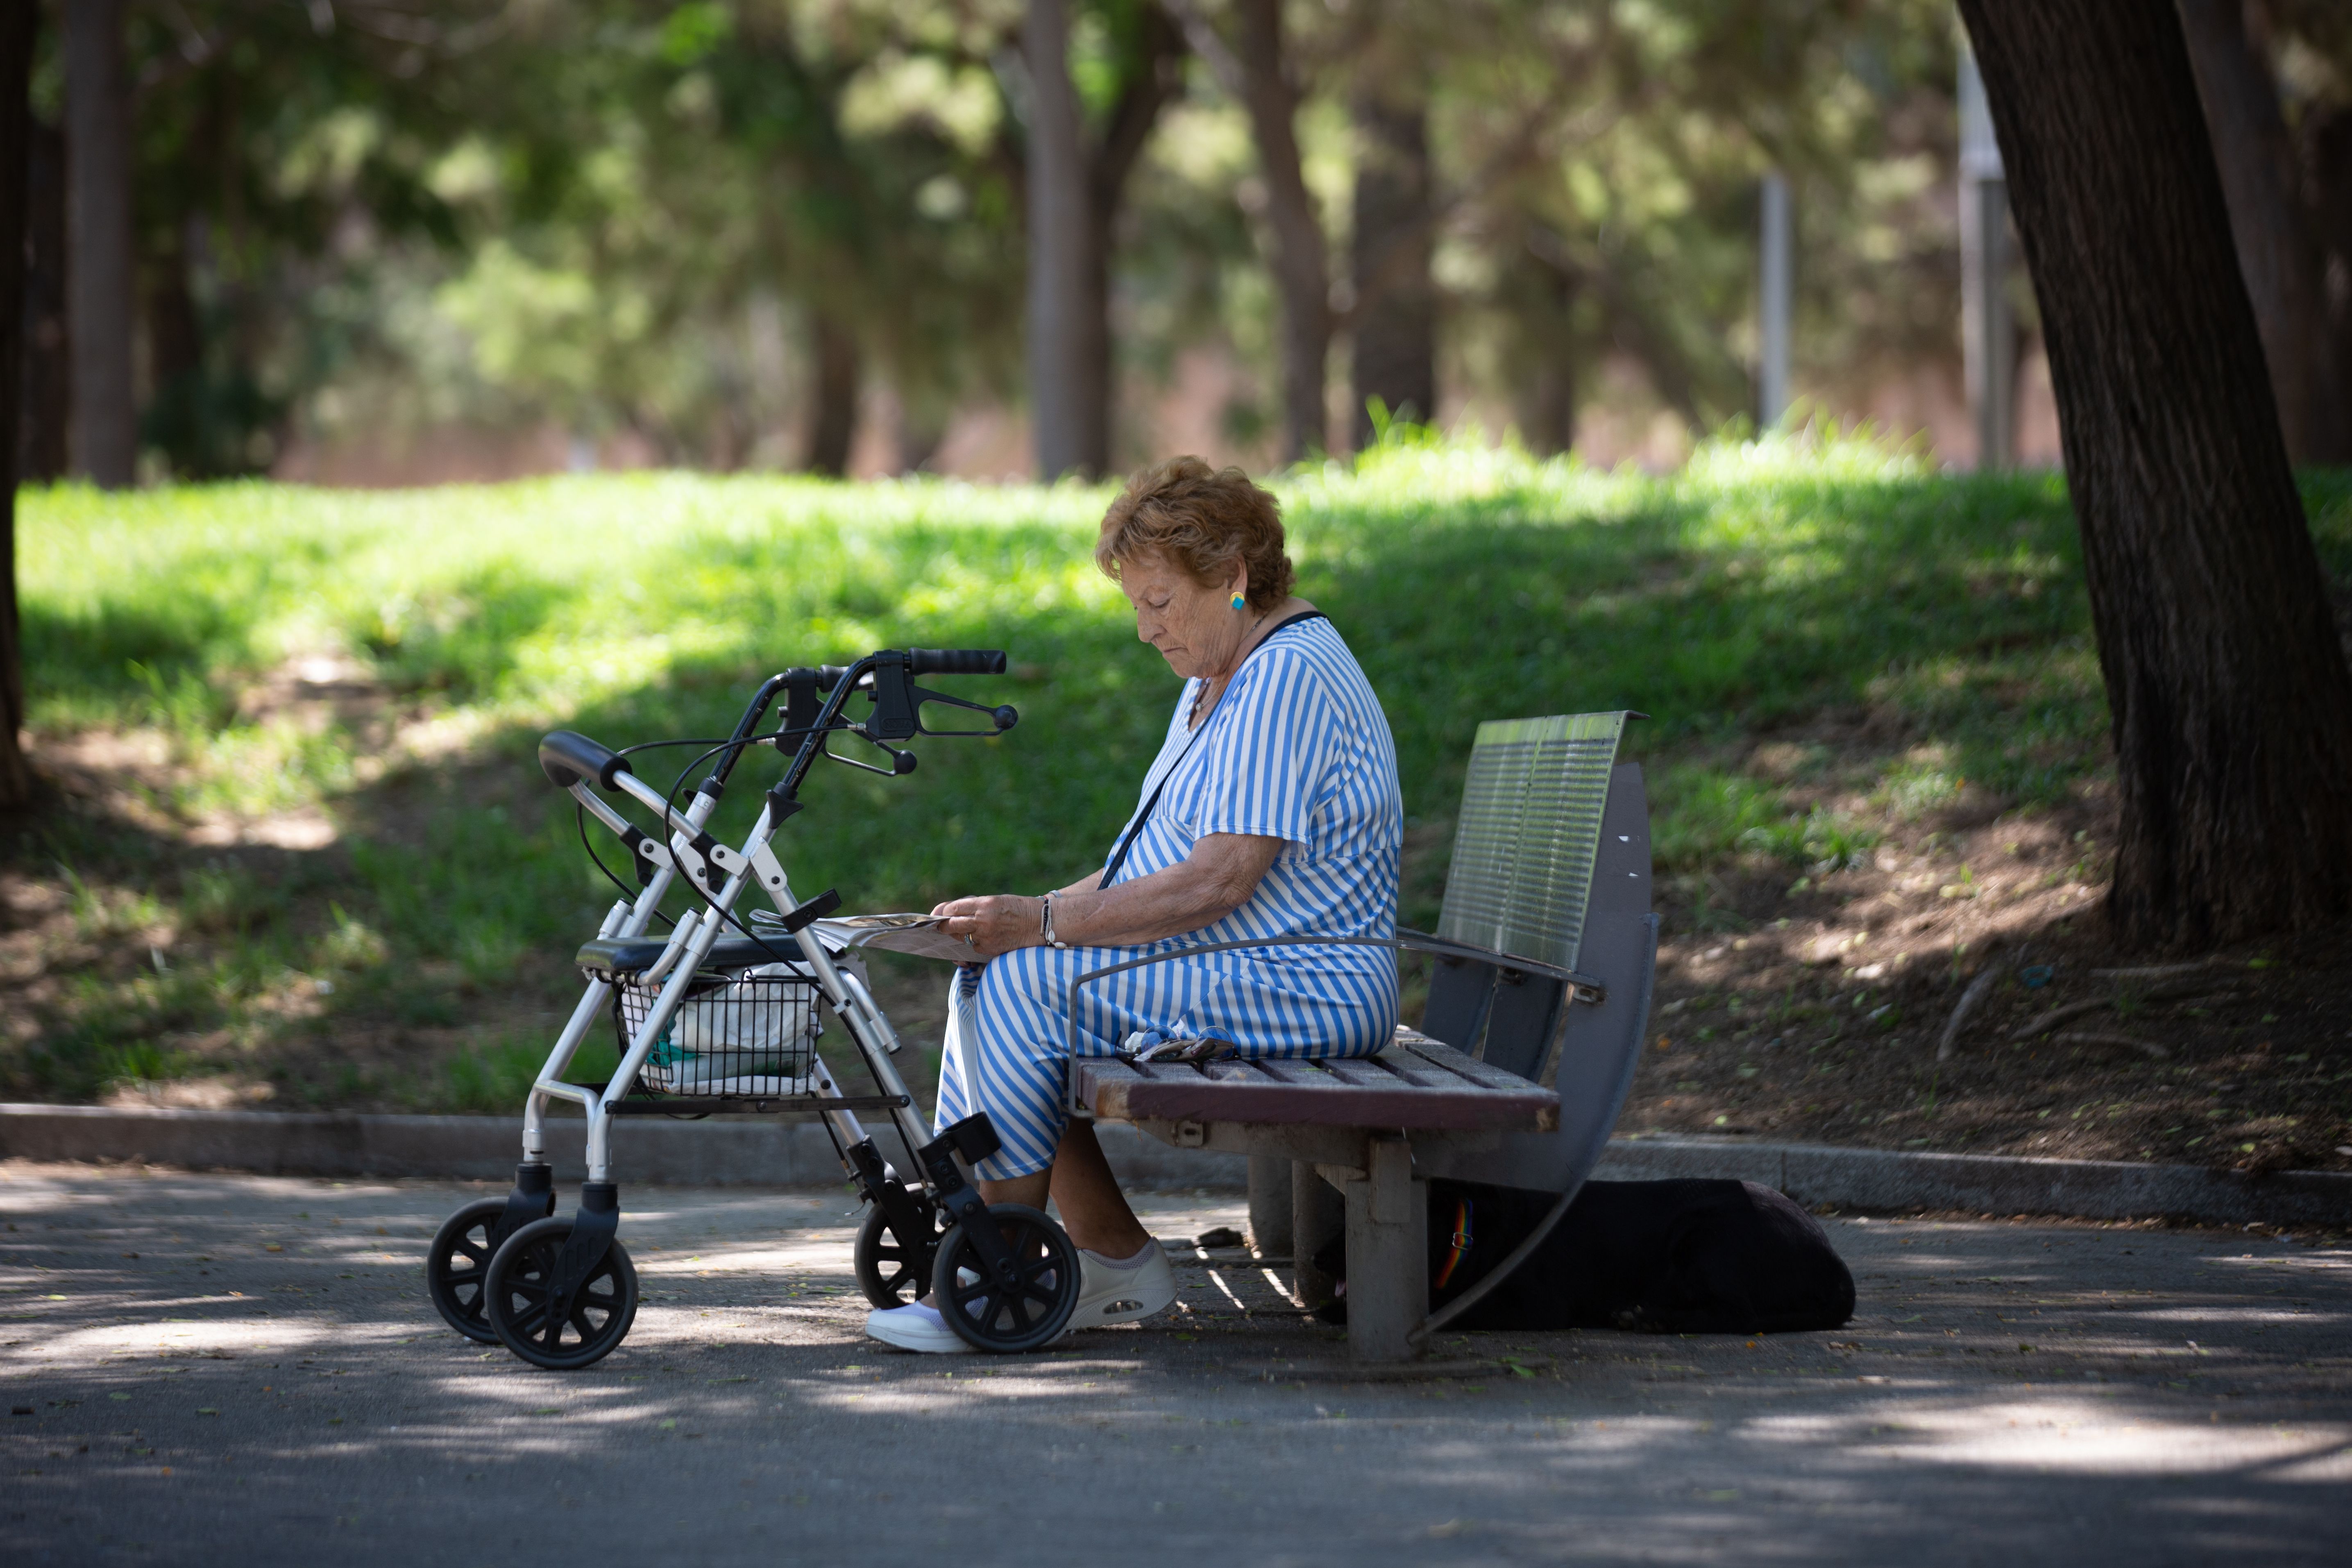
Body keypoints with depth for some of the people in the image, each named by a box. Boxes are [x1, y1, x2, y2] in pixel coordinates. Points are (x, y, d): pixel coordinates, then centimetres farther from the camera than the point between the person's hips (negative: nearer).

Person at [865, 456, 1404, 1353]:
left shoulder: (1289, 680, -16)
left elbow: (1215, 884, -24)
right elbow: (1154, 868, 17)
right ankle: (1117, 1262, -1)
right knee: (989, 978, -2)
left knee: (1024, 984, -21)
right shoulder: (1219, 678, 18)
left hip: (1305, 990, -11)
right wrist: (1022, 917, 2)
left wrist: (1043, 924, -20)